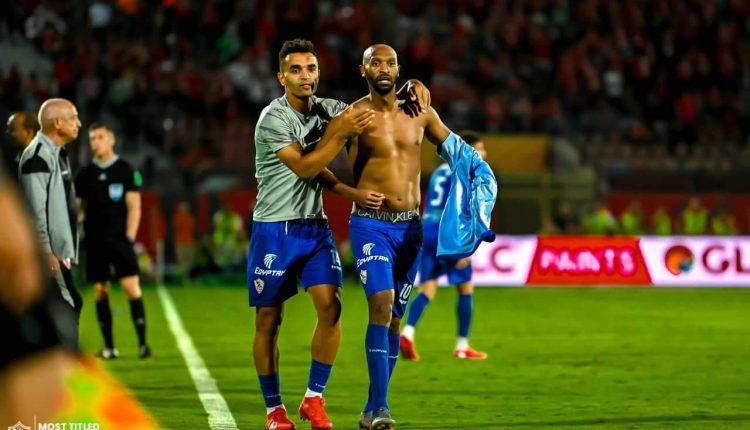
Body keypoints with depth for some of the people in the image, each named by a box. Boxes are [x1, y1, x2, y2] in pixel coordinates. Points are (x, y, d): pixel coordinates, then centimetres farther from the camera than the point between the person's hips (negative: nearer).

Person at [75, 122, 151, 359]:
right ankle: (108, 346, 8)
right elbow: (76, 208, 12)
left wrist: (129, 237, -8)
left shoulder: (126, 171, 2)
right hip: (94, 241, 3)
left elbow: (134, 206, 0)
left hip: (120, 239, -3)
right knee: (100, 292, 3)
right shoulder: (85, 174, 10)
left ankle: (142, 343, -10)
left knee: (132, 287, -12)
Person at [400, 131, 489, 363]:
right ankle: (462, 347, 8)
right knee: (465, 289, 6)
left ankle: (407, 333, -20)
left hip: (427, 230, 7)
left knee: (428, 289, 3)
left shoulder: (440, 171, 21)